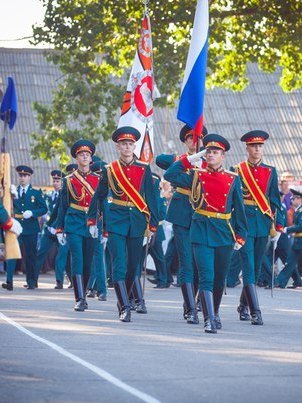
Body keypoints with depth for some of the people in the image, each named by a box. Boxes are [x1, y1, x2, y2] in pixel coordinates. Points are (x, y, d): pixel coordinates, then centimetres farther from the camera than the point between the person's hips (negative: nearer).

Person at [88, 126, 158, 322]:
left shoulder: (144, 169, 3)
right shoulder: (110, 169, 3)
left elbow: (151, 197, 2)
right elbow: (98, 196, 13)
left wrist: (152, 225, -3)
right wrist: (92, 219, 9)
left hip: (137, 220, 2)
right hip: (116, 220, -1)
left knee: (133, 265, 8)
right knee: (119, 263, -12)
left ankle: (123, 300, 26)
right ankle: (125, 307, -15)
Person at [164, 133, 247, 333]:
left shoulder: (233, 179, 6)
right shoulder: (196, 176, 4)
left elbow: (239, 210, 7)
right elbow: (170, 175, -5)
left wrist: (240, 236, 3)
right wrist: (189, 160, -4)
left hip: (224, 234, 2)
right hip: (202, 232, -2)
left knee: (220, 279, 13)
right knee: (206, 277, -12)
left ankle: (215, 313, 34)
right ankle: (209, 320, -14)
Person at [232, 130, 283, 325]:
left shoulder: (270, 172, 9)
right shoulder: (236, 170, 1)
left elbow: (275, 200, 11)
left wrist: (278, 226, 6)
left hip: (263, 224, 4)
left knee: (256, 268, 11)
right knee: (249, 267, -11)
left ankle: (243, 306, 27)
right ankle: (255, 311, -15)